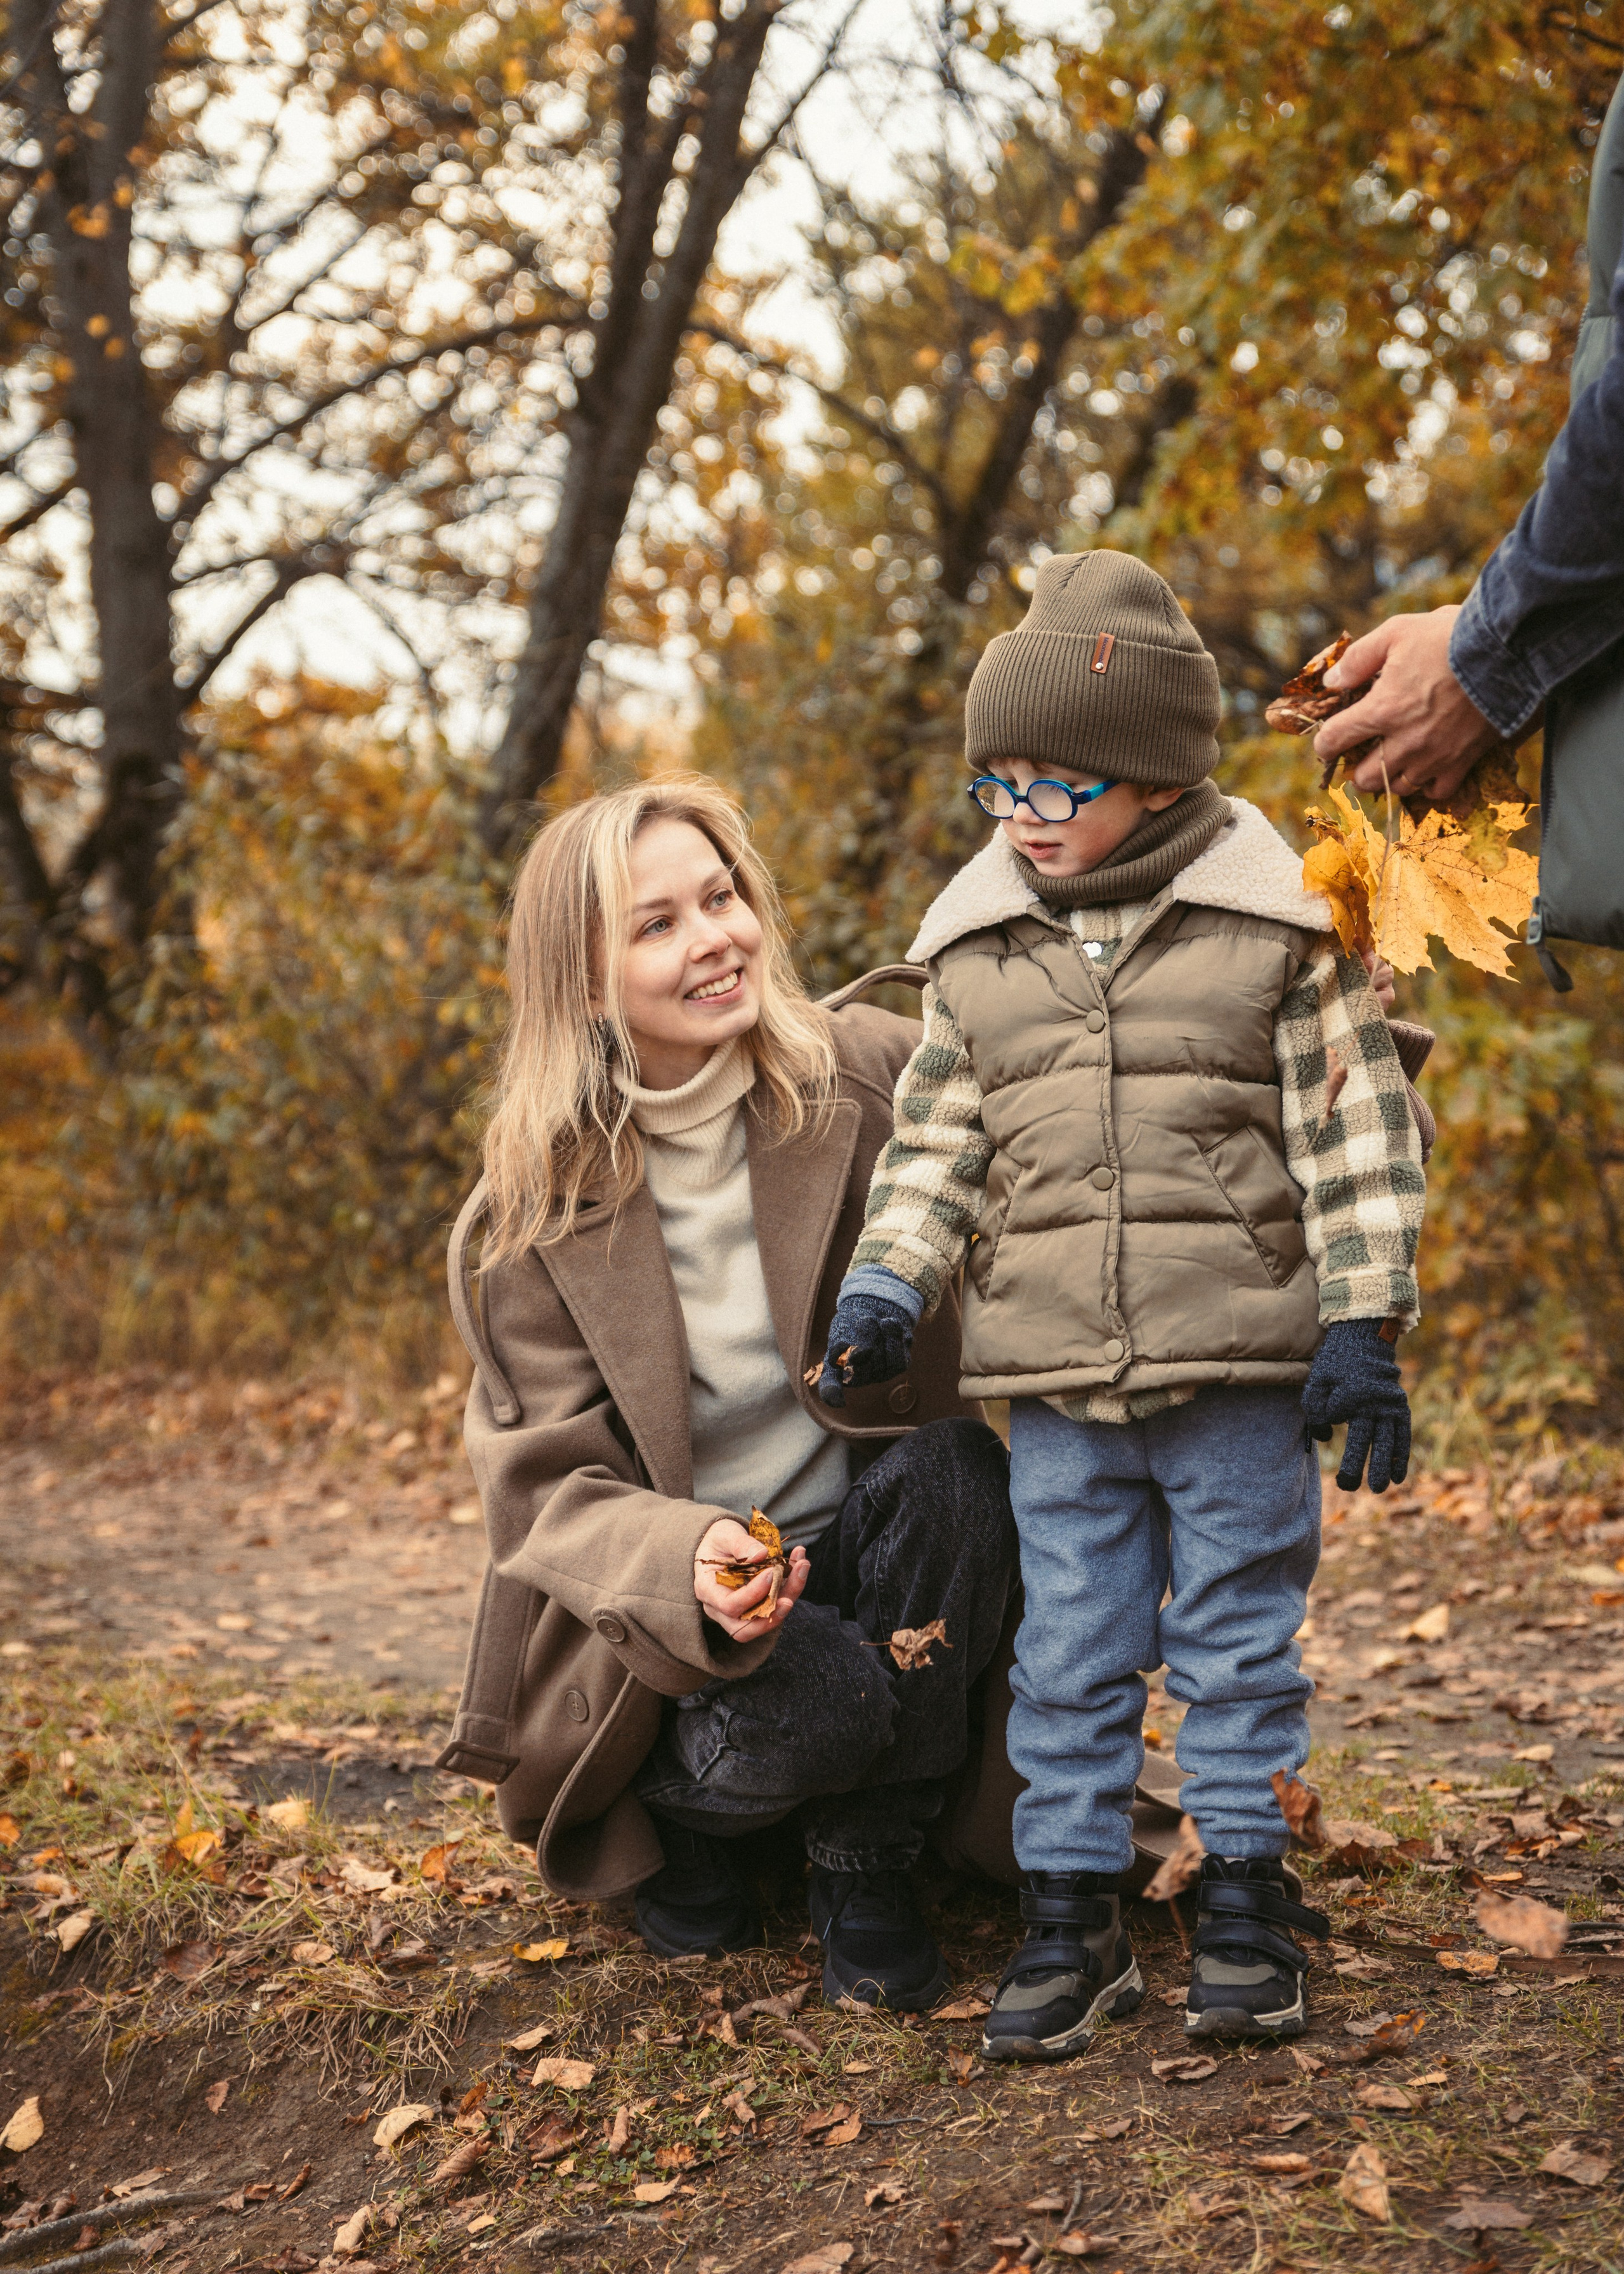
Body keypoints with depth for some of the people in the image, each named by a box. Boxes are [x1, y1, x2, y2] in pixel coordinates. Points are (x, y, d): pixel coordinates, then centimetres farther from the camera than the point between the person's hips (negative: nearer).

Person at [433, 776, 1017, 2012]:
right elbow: (550, 1485, -9)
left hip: (866, 1545, 2)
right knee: (819, 1701, -33)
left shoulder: (869, 1073, -7)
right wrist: (687, 1564, -31)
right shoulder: (544, 1201, -8)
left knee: (956, 1473, -30)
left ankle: (864, 1871, -9)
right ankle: (665, 1819, 5)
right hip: (661, 1602, -2)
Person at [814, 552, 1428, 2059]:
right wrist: (887, 1286, -2)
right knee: (1069, 1651, 7)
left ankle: (1245, 1896, 20)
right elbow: (938, 1142, 12)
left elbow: (1353, 1133, -2)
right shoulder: (976, 948, 7)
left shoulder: (1274, 920, -3)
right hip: (1053, 1383, 3)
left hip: (1241, 1367, -3)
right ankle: (1070, 1908, 17)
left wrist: (1362, 1325, -7)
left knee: (1239, 1635, 7)